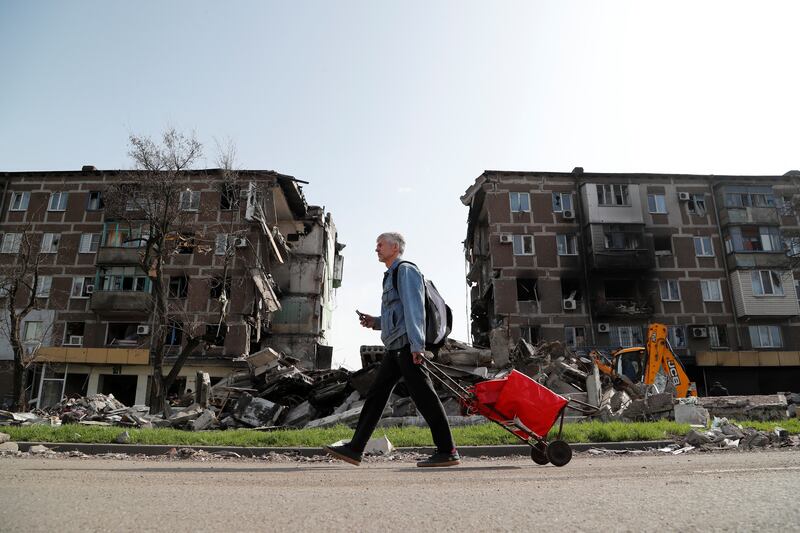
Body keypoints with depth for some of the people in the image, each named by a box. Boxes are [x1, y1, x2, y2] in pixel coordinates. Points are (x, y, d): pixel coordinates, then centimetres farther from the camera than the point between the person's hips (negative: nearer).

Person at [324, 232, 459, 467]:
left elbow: (414, 309, -14)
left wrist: (417, 344, -21)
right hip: (395, 347, 10)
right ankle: (355, 449, 10)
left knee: (423, 395, -8)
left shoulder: (406, 270, -3)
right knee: (376, 395, 7)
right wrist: (375, 322, 15)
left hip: (407, 345, -10)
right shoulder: (391, 276, 26)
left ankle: (447, 452, -2)